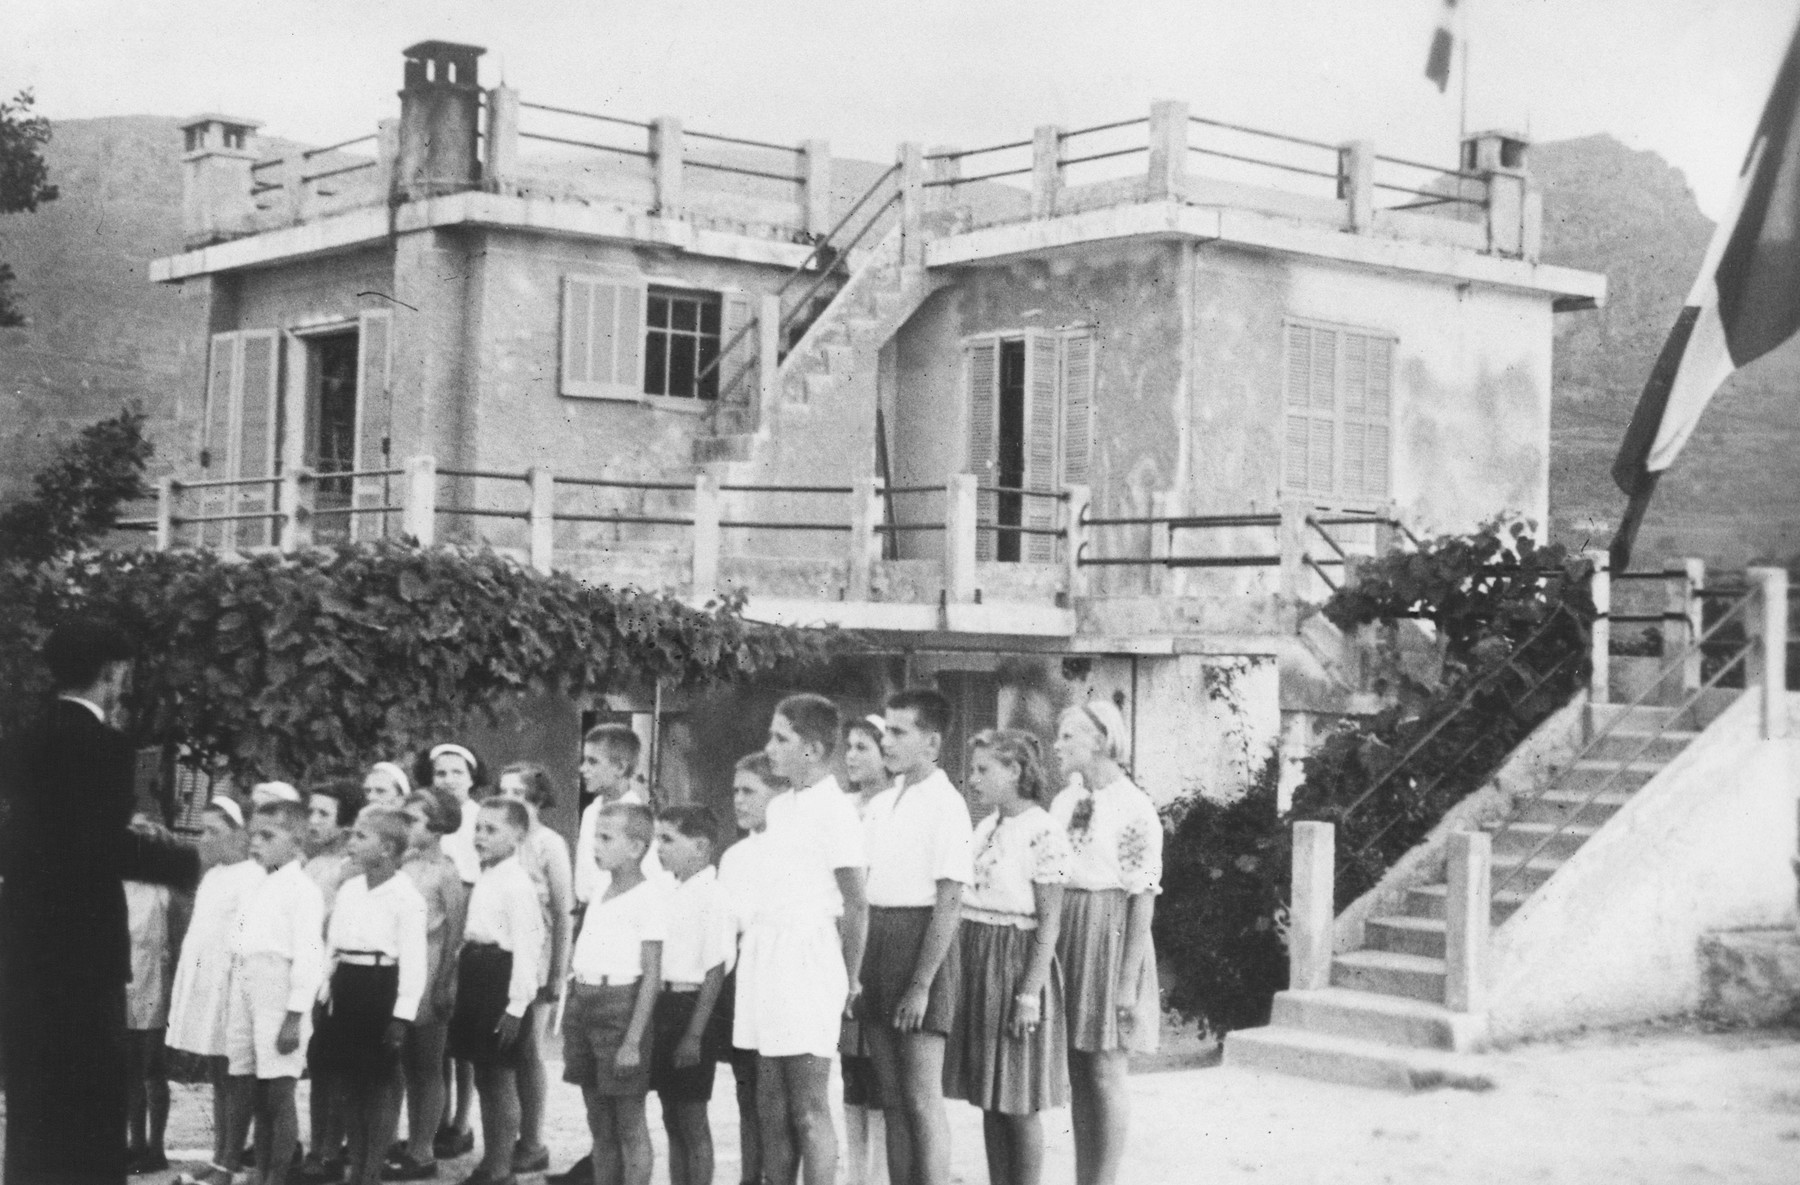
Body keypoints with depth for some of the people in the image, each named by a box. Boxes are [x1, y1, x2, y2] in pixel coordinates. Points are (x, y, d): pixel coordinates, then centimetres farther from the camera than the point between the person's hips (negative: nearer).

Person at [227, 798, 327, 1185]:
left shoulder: (303, 890, -9)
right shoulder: (256, 889, 17)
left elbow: (309, 956, -15)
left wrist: (295, 1015, -19)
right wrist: (233, 1007, 15)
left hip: (280, 996, -8)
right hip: (246, 993, 8)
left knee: (278, 1097, -4)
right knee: (255, 1098, 13)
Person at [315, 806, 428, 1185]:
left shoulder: (405, 896, -11)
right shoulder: (348, 890, 9)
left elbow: (413, 962, -12)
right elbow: (331, 947, 16)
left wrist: (402, 1015, -16)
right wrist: (324, 994, 11)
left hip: (382, 988, -6)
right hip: (346, 987, 6)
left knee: (379, 1082, 2)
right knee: (348, 1080, 12)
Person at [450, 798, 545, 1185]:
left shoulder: (517, 883, -15)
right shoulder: (484, 880, 12)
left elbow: (525, 946, -19)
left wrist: (516, 1004, -21)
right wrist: (461, 986, 16)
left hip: (501, 978, -9)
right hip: (475, 977, 9)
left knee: (501, 1079, -1)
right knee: (484, 1078, 15)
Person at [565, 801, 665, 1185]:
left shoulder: (649, 896, -11)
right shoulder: (600, 896, 14)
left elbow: (652, 975, -13)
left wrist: (633, 1040, -16)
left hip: (621, 1004, -8)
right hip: (584, 1003, 8)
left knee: (629, 1125, 0)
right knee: (599, 1125, 13)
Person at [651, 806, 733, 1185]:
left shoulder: (712, 896, -14)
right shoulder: (671, 894, 10)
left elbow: (715, 972, -16)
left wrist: (694, 1035, -18)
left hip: (692, 1007, -8)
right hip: (663, 1005, 8)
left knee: (691, 1120, 0)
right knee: (672, 1119, 13)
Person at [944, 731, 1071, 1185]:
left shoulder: (1043, 833, -12)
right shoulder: (984, 829, 11)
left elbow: (1048, 923, -13)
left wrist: (1030, 994, -17)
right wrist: (957, 972, 10)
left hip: (1017, 961, -7)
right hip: (976, 962, 7)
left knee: (1020, 1104, -1)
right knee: (989, 1100, 10)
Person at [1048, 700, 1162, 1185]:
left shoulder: (1135, 810, -11)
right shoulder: (1064, 802, 9)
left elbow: (1143, 899, -12)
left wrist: (1129, 978, -15)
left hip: (1109, 935, -6)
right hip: (1064, 932, 6)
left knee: (1105, 1072, 0)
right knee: (1077, 1071, 10)